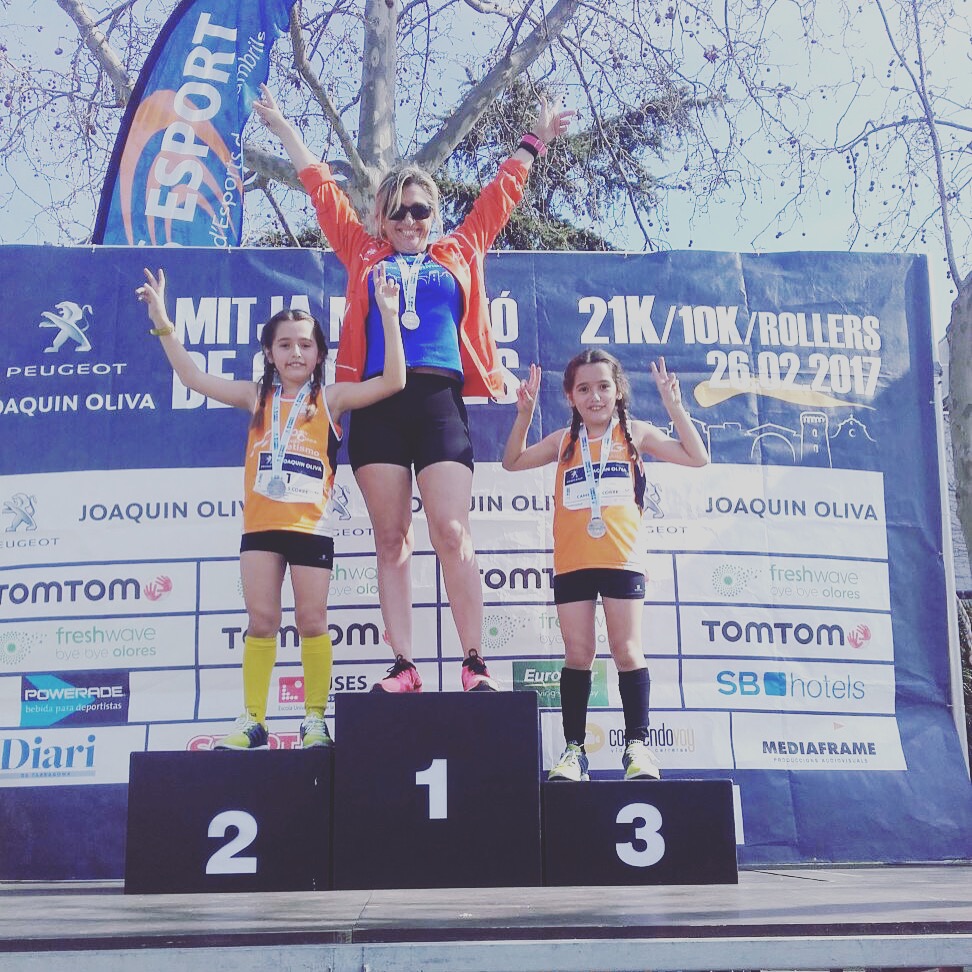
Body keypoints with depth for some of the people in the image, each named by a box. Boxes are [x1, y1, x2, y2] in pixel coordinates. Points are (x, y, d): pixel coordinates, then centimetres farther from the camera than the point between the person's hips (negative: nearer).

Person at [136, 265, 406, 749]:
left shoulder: (331, 398, 4)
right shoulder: (258, 397, 10)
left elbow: (392, 382, -5)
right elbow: (192, 376, 10)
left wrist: (388, 317, -13)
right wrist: (163, 323, 2)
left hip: (311, 525, -2)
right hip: (260, 524, 2)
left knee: (312, 621, 2)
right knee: (261, 621, 5)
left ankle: (314, 720, 12)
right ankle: (252, 721, 12)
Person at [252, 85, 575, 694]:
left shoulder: (460, 254, 20)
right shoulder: (364, 254, 20)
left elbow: (501, 194, 29)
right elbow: (323, 189, 28)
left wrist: (535, 141, 35)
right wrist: (283, 127, 35)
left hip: (439, 400, -1)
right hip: (378, 403, 1)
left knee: (452, 533, -11)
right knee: (391, 540, -1)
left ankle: (475, 663, -7)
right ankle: (403, 667, 1)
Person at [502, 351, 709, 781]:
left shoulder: (635, 433, 7)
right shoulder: (564, 441, 13)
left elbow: (697, 457, 4)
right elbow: (512, 462, 14)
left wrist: (673, 405, -5)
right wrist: (525, 414, 0)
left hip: (622, 560, -2)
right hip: (572, 564, 2)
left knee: (627, 652, -2)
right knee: (578, 655, 3)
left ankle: (637, 745, 7)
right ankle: (574, 748, 8)